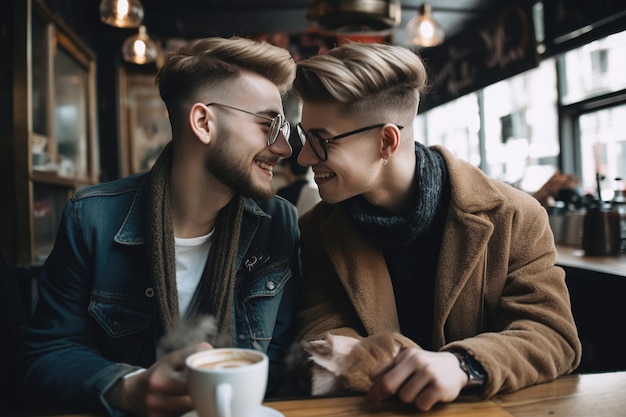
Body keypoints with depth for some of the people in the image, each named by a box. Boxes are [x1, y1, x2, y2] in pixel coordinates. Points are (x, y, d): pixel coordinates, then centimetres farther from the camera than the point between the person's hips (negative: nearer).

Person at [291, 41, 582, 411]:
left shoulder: (513, 217, -9)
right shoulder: (317, 230, -2)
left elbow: (553, 334, -11)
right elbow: (324, 327, -6)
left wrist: (462, 366, -30)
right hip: (367, 408, 1)